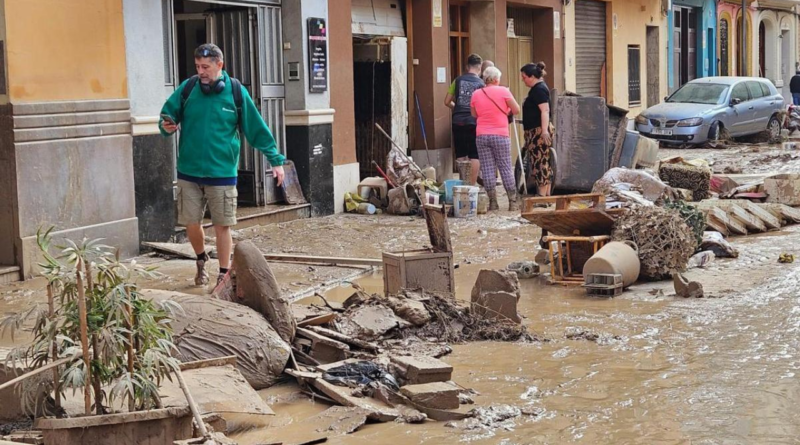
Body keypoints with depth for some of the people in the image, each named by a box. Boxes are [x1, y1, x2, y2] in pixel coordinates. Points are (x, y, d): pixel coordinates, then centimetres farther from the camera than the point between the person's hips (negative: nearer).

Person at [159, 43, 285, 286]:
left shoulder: (236, 92, -4)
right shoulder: (187, 88, -1)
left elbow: (257, 129, 1)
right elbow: (167, 114, 8)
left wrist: (275, 160, 0)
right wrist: (166, 126, -15)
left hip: (222, 173, -2)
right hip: (189, 173, 2)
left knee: (222, 226, 2)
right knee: (191, 224, 5)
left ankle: (224, 274, 17)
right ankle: (201, 260, 34)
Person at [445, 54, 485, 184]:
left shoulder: (458, 80, 5)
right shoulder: (480, 83, -3)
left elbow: (447, 102, 8)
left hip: (458, 121, 3)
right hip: (474, 122, -3)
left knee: (460, 155, 9)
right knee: (474, 156, 2)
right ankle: (472, 184, 0)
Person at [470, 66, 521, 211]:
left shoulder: (476, 94, 4)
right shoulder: (503, 91, -4)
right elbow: (516, 110, -2)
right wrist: (508, 113, 18)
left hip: (482, 135, 2)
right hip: (500, 135, -2)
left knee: (487, 169, 4)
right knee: (506, 168, 4)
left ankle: (493, 202, 4)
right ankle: (512, 202, 5)